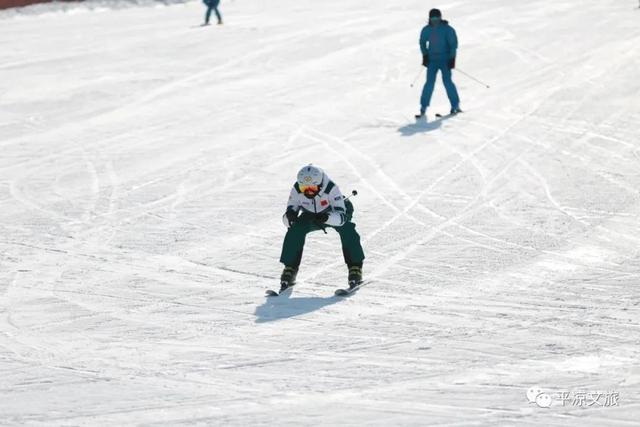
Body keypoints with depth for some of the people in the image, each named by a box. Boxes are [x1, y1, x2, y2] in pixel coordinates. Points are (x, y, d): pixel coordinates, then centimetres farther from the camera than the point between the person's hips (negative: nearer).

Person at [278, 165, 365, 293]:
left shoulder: (331, 188, -37)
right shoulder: (297, 189, -27)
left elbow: (341, 216, -39)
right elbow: (287, 218, -21)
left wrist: (326, 218, -59)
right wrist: (290, 215, -46)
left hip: (333, 213, -3)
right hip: (310, 215, 3)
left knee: (347, 231, -31)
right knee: (294, 231, -23)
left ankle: (355, 268, -19)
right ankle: (290, 269, -10)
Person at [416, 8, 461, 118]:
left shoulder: (447, 29, -8)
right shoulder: (426, 30, 2)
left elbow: (453, 44, -5)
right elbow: (422, 42, 17)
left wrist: (452, 58, -10)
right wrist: (425, 55, 8)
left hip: (445, 60, -2)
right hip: (432, 60, 2)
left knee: (447, 81, -8)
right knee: (429, 82, -5)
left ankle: (455, 105, 3)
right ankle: (423, 107, -2)